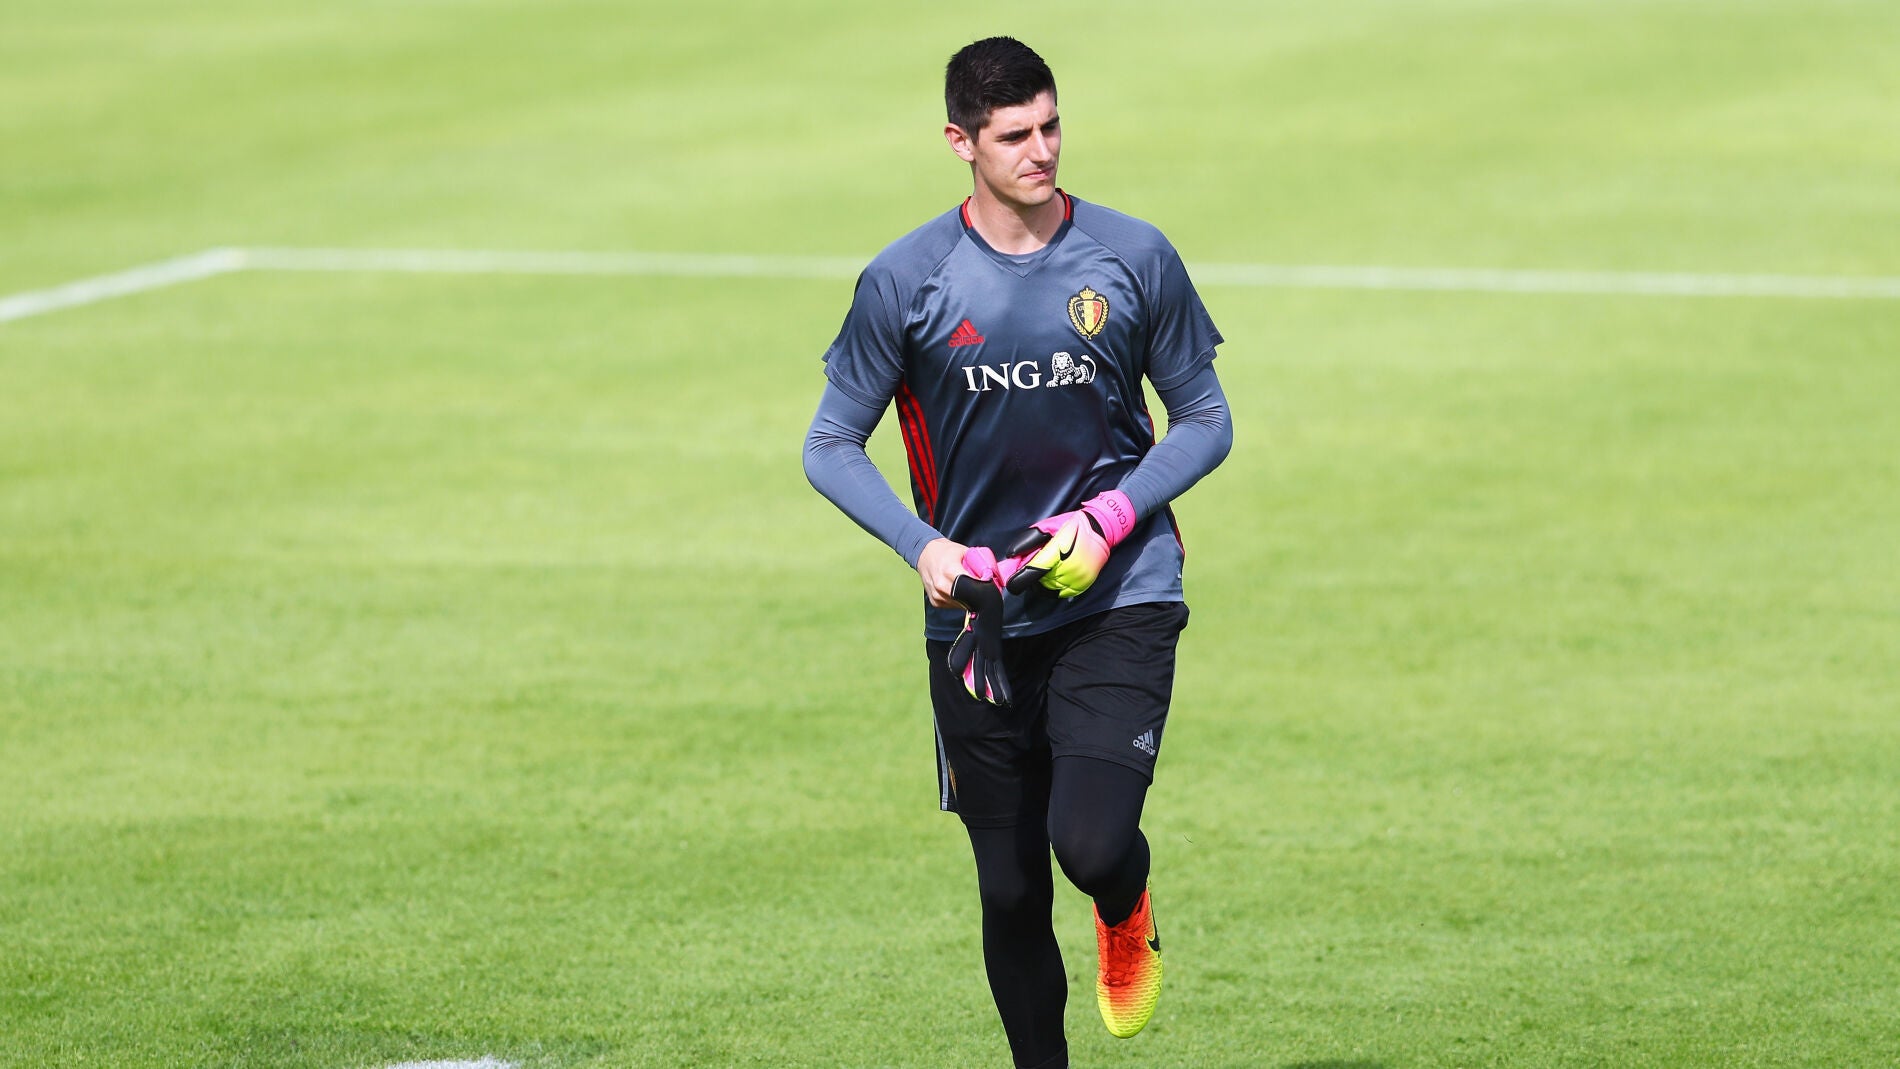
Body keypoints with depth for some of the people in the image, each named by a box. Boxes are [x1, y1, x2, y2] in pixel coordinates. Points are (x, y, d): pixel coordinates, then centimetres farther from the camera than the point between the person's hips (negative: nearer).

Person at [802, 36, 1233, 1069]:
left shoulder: (1134, 257, -2)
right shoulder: (905, 280, -4)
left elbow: (1205, 421, 7)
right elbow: (831, 447, 3)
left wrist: (1108, 520, -9)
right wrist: (923, 547, -13)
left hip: (1121, 596, -1)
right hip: (978, 616, 1)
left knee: (1091, 842, -19)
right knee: (1010, 891, 4)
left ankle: (1127, 916, 18)